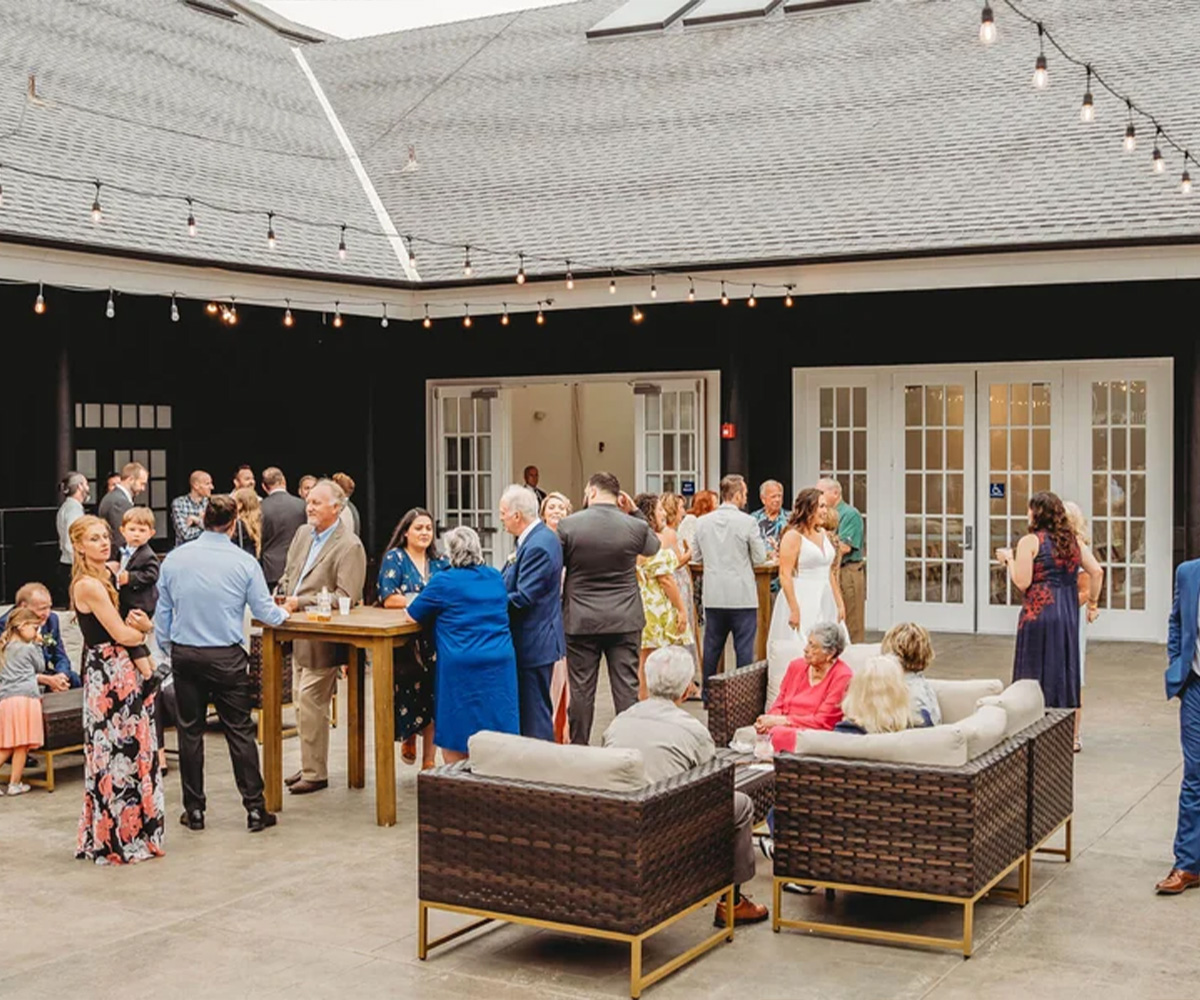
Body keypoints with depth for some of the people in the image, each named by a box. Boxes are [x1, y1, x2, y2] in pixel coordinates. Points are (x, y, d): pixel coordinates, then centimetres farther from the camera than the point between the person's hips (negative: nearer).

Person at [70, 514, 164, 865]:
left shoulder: (102, 579, 13)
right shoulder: (89, 585, -16)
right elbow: (120, 634, -17)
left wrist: (135, 625, -7)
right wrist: (145, 628, 3)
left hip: (116, 673, 9)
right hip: (108, 676, -9)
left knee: (124, 750, 12)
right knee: (117, 752, -3)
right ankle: (119, 839, 6)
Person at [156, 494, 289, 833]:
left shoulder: (175, 559, 1)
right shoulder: (244, 562, -7)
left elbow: (163, 610, 8)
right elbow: (264, 610, 0)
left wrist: (167, 649, 21)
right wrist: (284, 613, 22)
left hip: (184, 655, 2)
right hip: (227, 657, -2)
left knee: (190, 731, 10)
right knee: (239, 731, 3)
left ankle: (194, 810, 15)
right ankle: (255, 808, 5)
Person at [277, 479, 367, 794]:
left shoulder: (349, 546, -15)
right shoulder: (303, 533, 10)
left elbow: (346, 597, -21)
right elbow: (287, 574, 22)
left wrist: (300, 603, -21)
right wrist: (282, 597, 1)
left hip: (322, 639, -8)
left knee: (311, 705, -6)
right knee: (302, 705, 16)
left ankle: (315, 773, 4)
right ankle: (308, 765, 27)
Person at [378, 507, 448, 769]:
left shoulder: (439, 563, 15)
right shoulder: (394, 558, 2)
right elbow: (388, 599, -10)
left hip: (434, 641, 3)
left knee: (434, 697, -1)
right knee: (413, 691, -13)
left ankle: (429, 761, 6)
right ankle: (408, 735, 17)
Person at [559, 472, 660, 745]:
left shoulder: (568, 525, -8)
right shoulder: (636, 527, -5)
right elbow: (653, 547, 17)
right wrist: (635, 512, 17)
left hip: (580, 620, -1)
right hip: (625, 620, 1)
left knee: (581, 690, 7)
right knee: (627, 688, 6)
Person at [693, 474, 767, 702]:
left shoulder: (703, 522, 1)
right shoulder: (747, 522, -11)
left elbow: (697, 557, 10)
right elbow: (760, 558, -5)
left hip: (713, 595, 4)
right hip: (742, 596, -4)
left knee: (712, 647, 12)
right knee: (744, 649, 3)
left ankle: (708, 697, 19)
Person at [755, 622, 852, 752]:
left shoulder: (842, 676, -6)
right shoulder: (797, 666, 13)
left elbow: (822, 722, -10)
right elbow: (779, 705, 17)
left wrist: (780, 721, -13)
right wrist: (768, 721, -7)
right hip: (787, 729, 6)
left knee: (779, 734, -36)